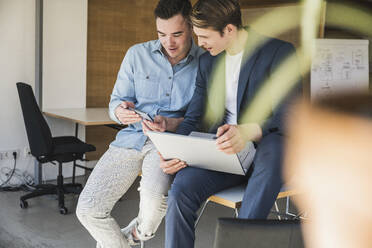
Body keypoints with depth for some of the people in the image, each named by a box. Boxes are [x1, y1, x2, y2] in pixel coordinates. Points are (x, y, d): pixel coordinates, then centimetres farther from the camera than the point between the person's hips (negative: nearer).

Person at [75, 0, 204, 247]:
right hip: (132, 138, 3)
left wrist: (170, 124, -22)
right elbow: (116, 100, 10)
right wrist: (121, 111, -15)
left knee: (154, 195, -34)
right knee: (88, 210, -10)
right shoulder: (137, 54, 6)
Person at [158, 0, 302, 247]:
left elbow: (289, 117, -16)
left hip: (267, 153, -4)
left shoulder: (280, 52, -6)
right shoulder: (207, 62, 12)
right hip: (221, 153, 4)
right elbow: (193, 119, 14)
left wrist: (248, 132, -36)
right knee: (181, 189, -24)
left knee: (273, 144, -39)